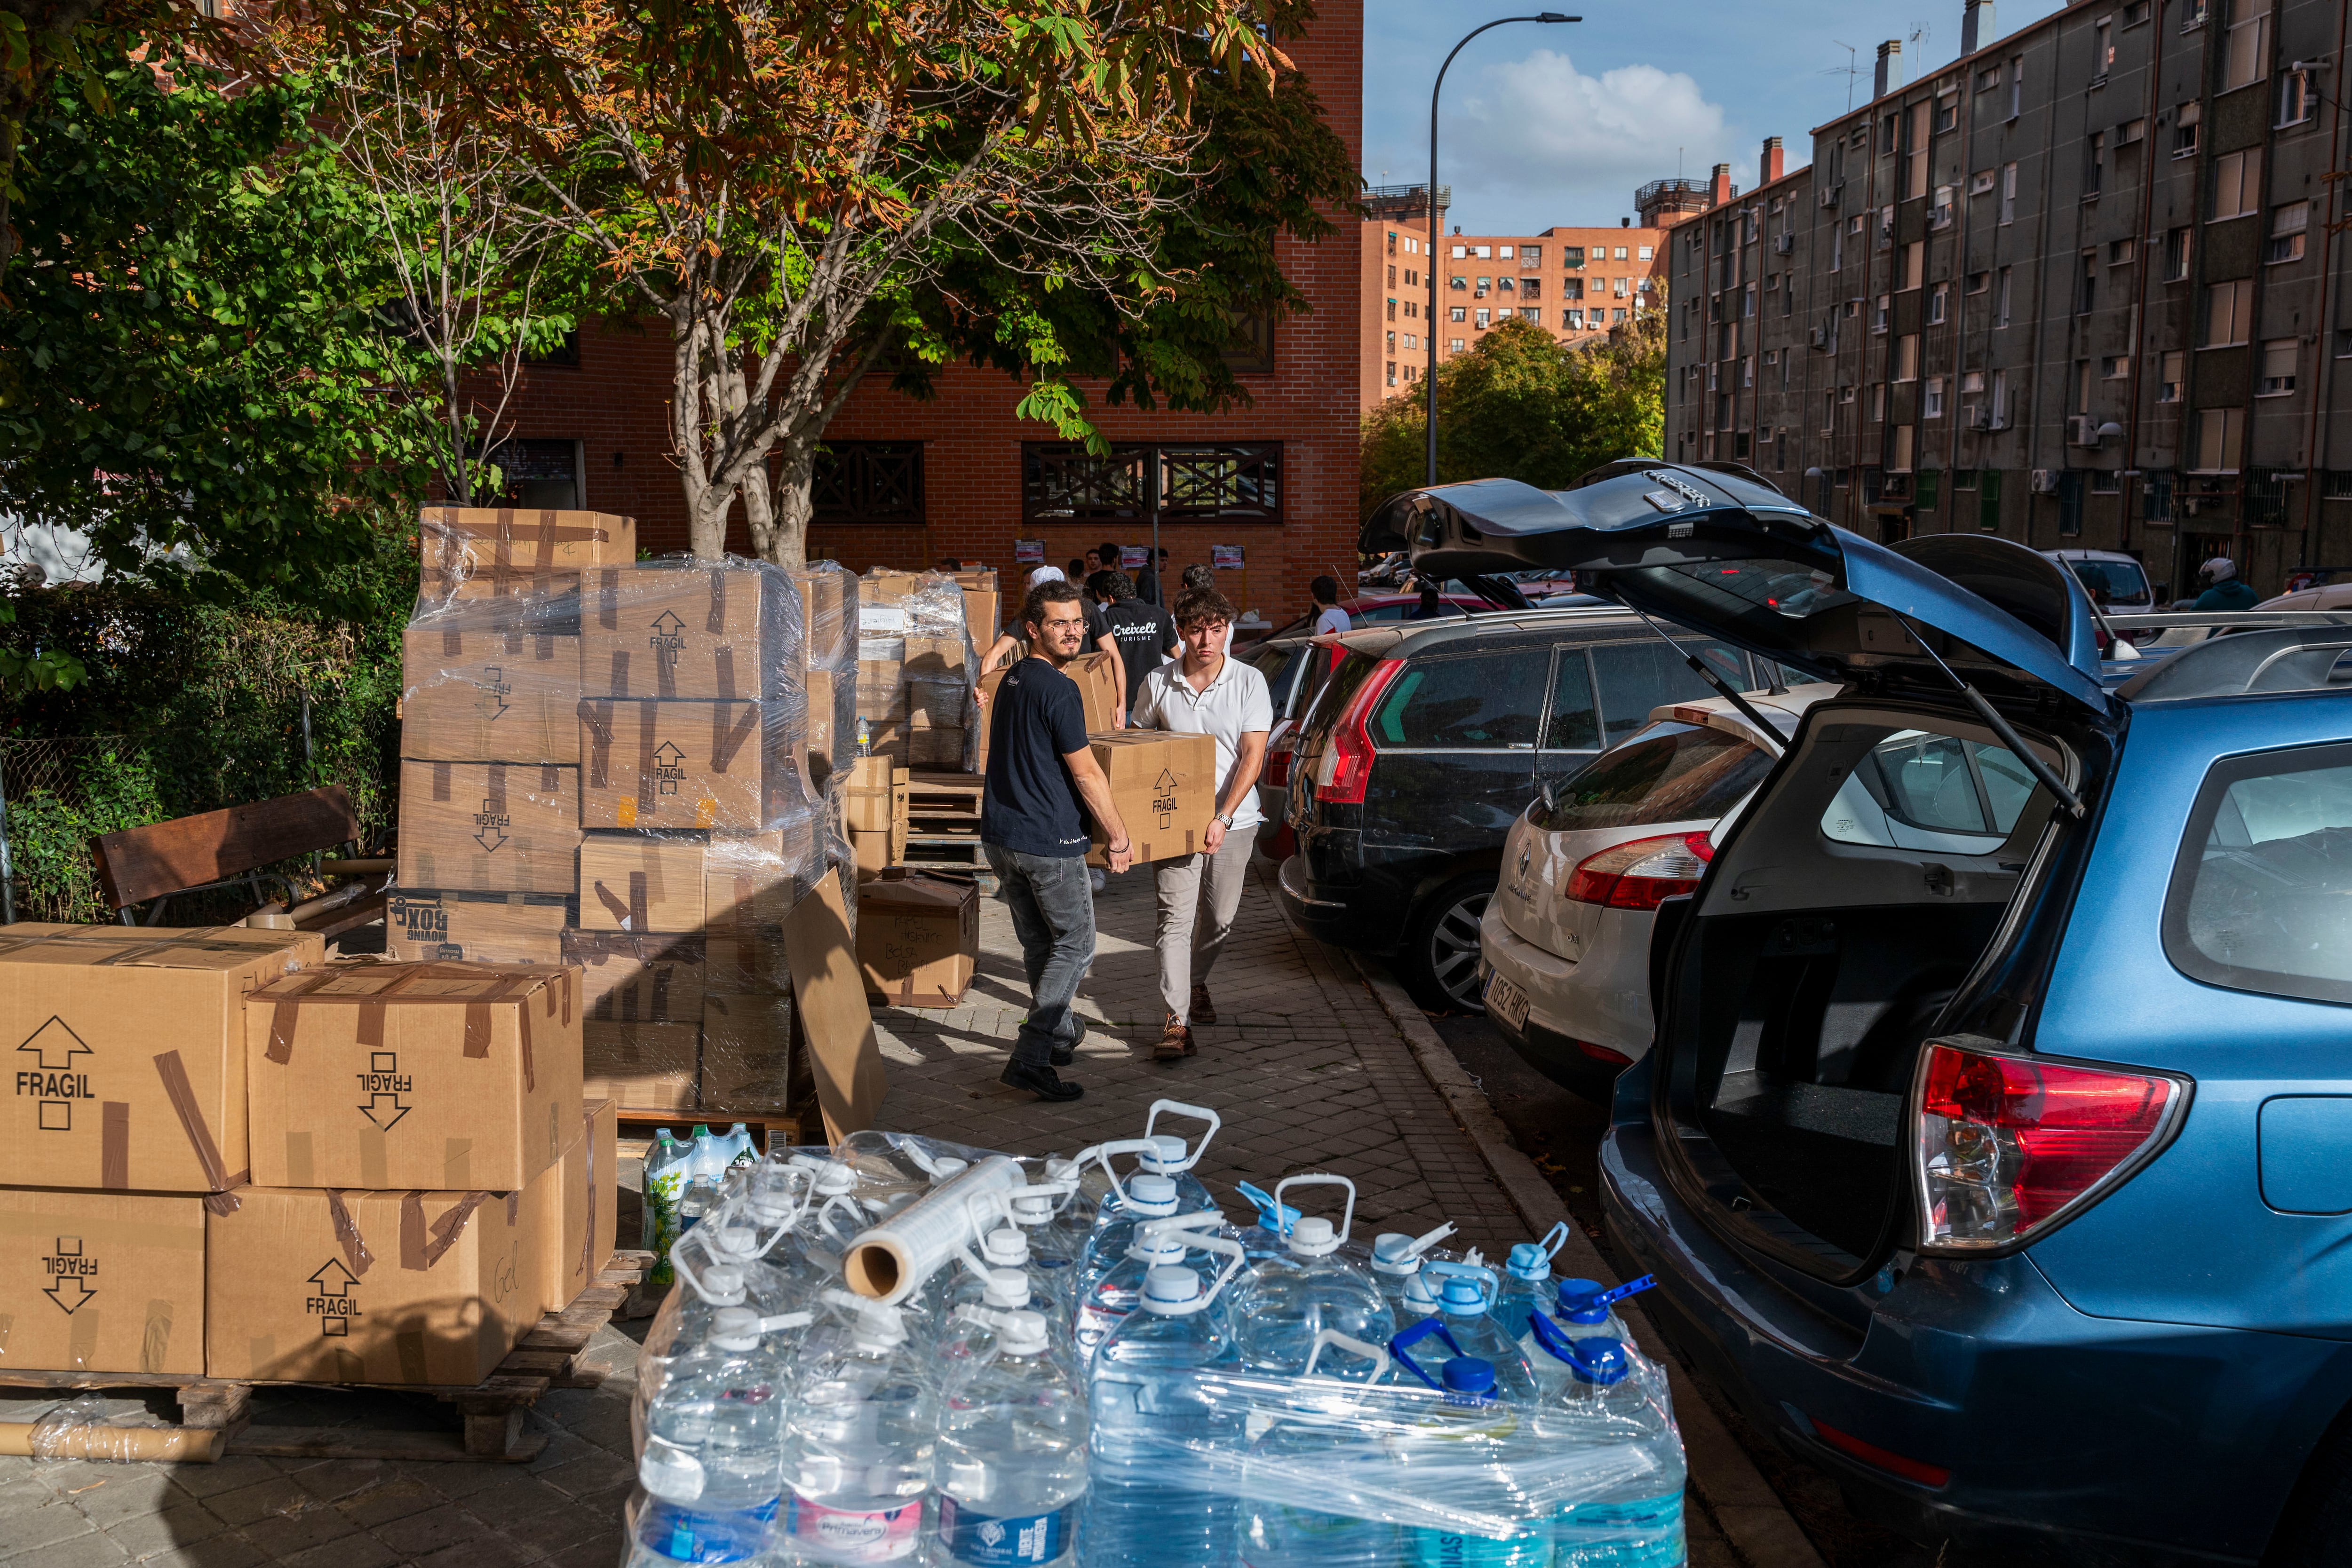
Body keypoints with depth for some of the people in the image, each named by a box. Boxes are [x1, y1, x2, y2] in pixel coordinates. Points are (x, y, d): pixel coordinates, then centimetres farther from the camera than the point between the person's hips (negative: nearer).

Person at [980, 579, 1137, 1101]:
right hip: (1049, 841, -8)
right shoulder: (1058, 689, -16)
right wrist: (1118, 836, -6)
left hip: (1000, 837, 8)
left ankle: (1060, 1033, 36)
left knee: (1038, 944, 20)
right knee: (1075, 944, 2)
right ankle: (1030, 1058, -5)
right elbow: (1086, 773, -15)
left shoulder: (1012, 680, 13)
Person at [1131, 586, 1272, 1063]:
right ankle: (1177, 1021, -9)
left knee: (1220, 918, 12)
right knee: (1176, 918, -9)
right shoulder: (1158, 684, -1)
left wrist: (1223, 818, -17)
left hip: (1234, 821, 1)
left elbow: (1252, 756, -8)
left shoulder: (1249, 682, -5)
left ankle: (1196, 982, 39)